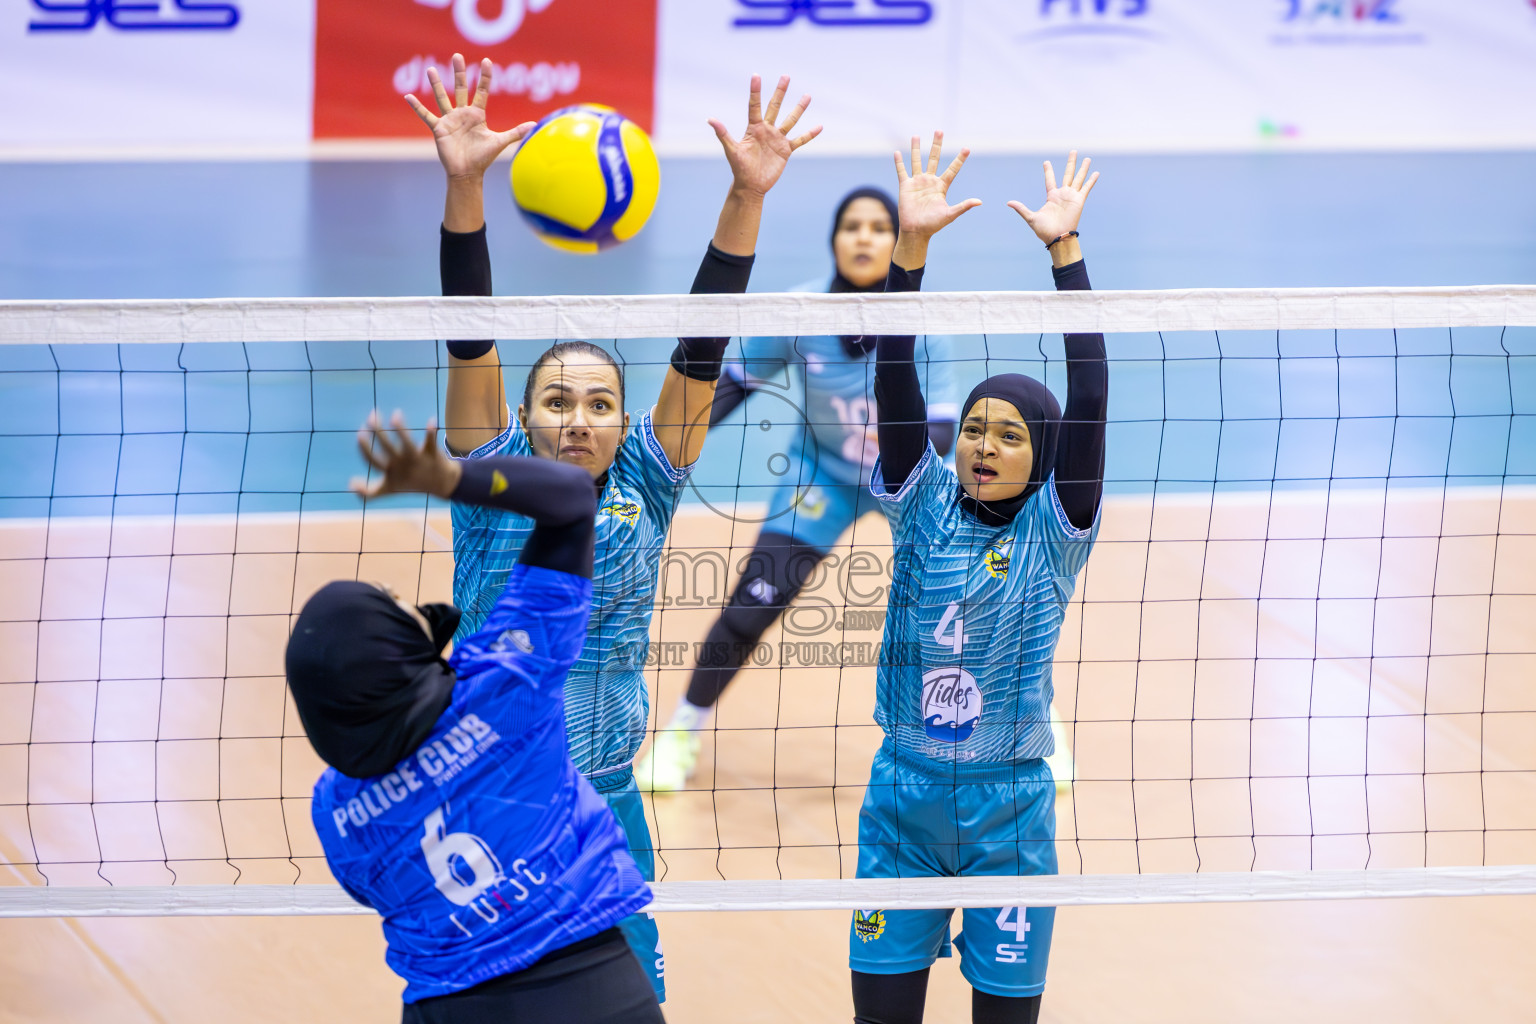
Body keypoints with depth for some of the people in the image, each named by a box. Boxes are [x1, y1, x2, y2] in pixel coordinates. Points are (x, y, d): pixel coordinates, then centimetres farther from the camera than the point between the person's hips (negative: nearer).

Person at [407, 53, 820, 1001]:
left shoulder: (644, 486, 1)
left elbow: (701, 344, -7)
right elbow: (469, 340, -14)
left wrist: (748, 199, -17)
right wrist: (464, 186, -27)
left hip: (606, 807, 2)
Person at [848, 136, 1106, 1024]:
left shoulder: (1054, 532, -3)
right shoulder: (924, 508, 2)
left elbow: (1090, 394, -13)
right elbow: (896, 382, -8)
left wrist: (1066, 250, -19)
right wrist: (911, 248, -19)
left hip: (1010, 806, -2)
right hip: (904, 795, 2)